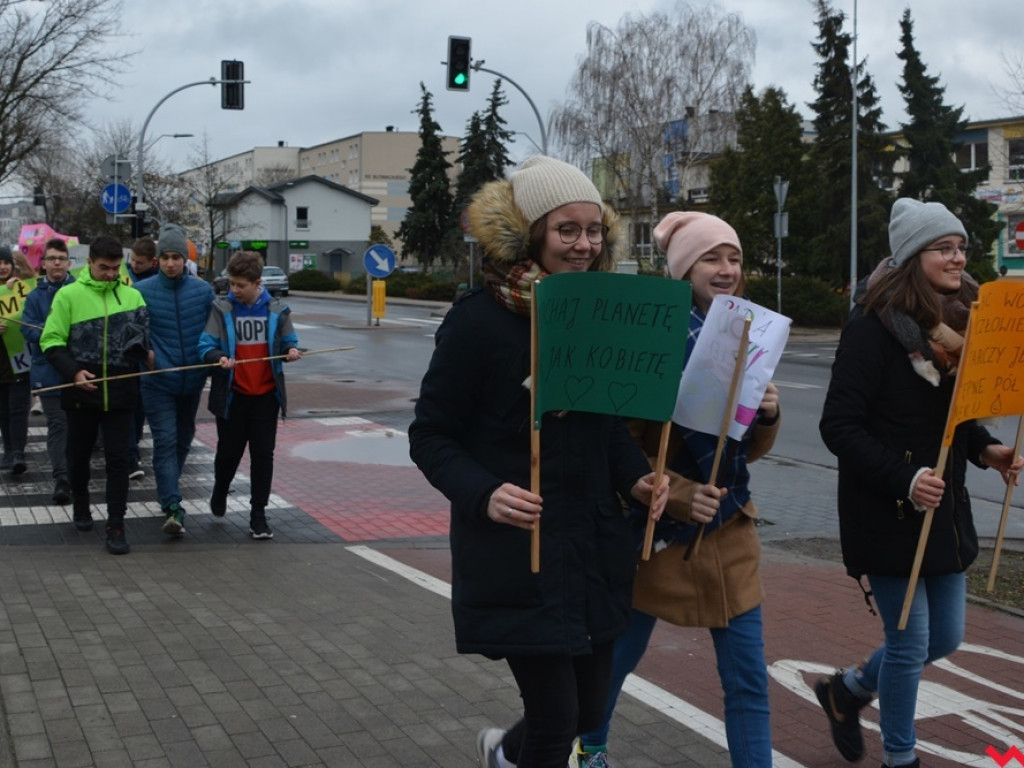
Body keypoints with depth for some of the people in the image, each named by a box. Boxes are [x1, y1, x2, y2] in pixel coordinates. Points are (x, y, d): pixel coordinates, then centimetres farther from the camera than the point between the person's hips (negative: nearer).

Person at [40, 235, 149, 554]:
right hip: (81, 393, 0)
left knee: (119, 458, -2)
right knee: (79, 455, 14)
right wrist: (73, 371, -16)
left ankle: (116, 526, 4)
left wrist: (147, 354, -6)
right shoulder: (69, 295, -2)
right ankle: (80, 506, 39)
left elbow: (145, 338, 13)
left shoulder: (132, 296, 5)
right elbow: (51, 341, -3)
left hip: (120, 393, 1)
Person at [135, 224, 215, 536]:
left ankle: (167, 492, 40)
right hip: (157, 382, -4)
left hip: (192, 381, 4)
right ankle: (173, 508, -18)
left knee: (183, 440, 18)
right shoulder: (142, 291, -5)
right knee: (165, 442, -13)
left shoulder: (202, 291, 2)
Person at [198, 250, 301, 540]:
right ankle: (220, 491, 40)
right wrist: (219, 358, -29)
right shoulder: (222, 309, -3)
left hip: (266, 395, 1)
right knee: (229, 451, 8)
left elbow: (289, 342, 8)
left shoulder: (277, 310, 1)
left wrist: (292, 351, -16)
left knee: (263, 454, 2)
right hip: (232, 395, -1)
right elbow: (206, 345, -8)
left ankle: (258, 514, 12)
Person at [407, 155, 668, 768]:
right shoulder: (480, 319, -14)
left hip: (595, 544, 6)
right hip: (517, 553, -6)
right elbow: (432, 437, -10)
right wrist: (484, 494, -27)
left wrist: (635, 476, -6)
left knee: (590, 708, 16)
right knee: (556, 719, -1)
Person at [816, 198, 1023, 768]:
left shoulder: (958, 326, 6)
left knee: (945, 637, 16)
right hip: (889, 515, -8)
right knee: (910, 643, 3)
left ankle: (847, 691, 39)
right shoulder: (874, 331, -16)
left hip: (946, 510, 8)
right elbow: (840, 426, -19)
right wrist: (903, 479, -27)